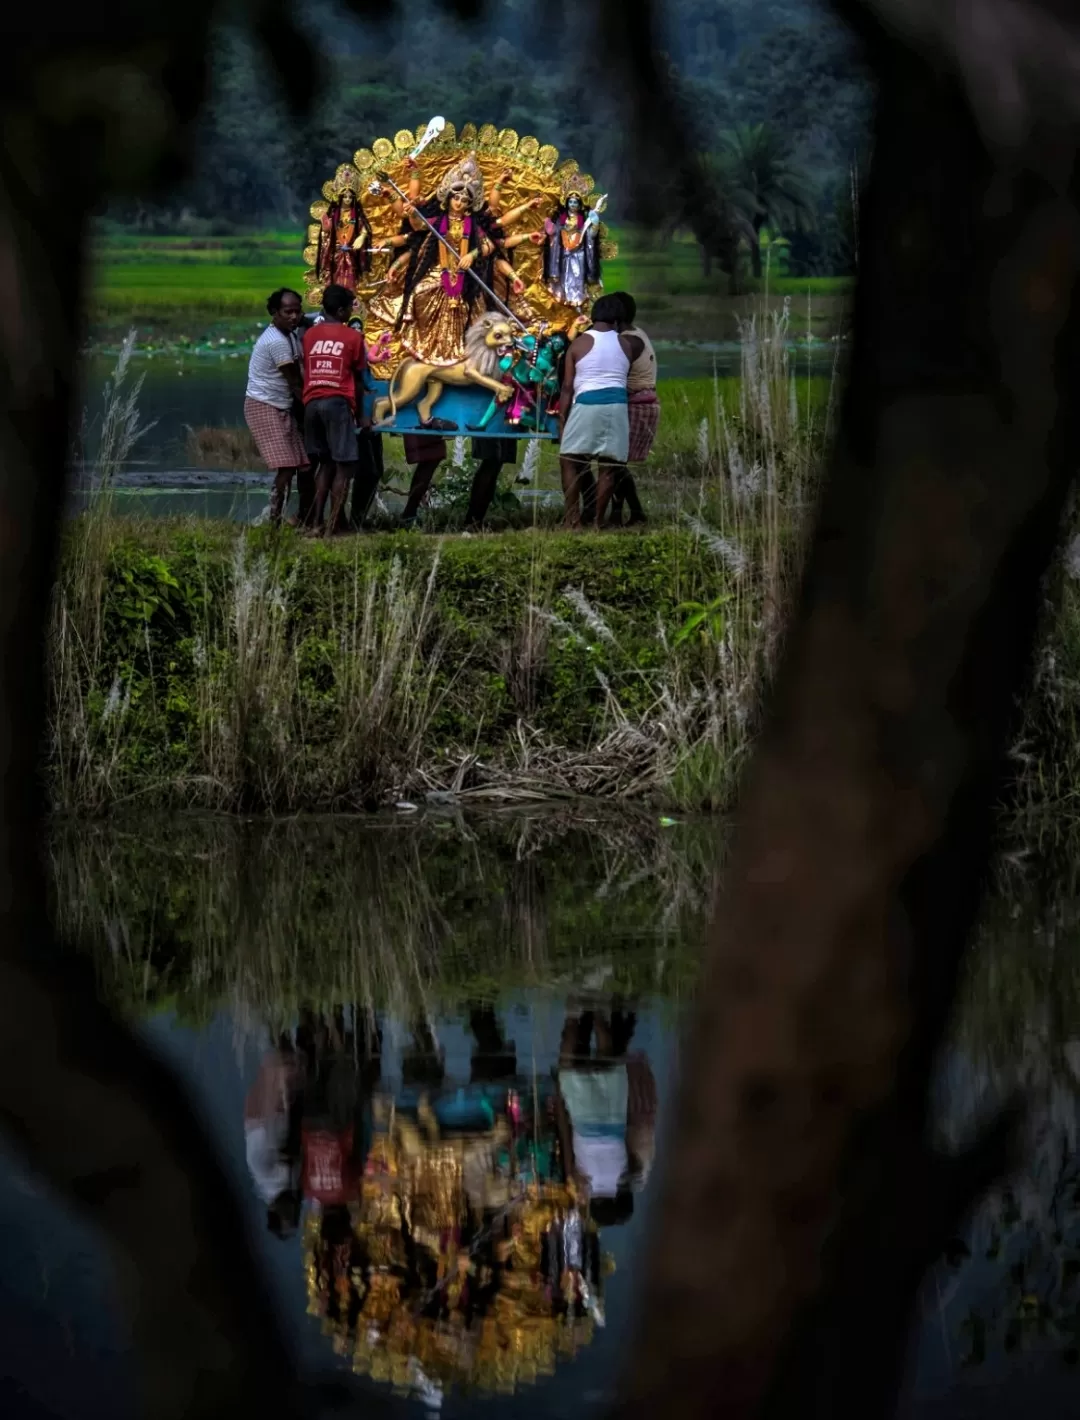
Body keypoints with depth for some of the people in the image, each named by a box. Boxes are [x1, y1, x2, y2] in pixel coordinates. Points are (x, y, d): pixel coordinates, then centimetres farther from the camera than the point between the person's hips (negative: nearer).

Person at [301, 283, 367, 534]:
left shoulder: (309, 334, 12)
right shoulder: (352, 337, 1)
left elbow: (305, 371, 15)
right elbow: (358, 380, 6)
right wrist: (359, 414, 14)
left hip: (311, 403, 5)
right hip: (337, 402, -5)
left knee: (326, 463, 14)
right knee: (345, 465, -1)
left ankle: (317, 521, 7)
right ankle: (333, 525, -9)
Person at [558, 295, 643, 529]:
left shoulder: (579, 343, 2)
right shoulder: (627, 344, 8)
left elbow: (567, 387, 0)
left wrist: (562, 419, 2)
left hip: (586, 404, -2)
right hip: (616, 405, 2)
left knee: (569, 461, 8)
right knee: (608, 467, 5)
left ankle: (573, 520, -1)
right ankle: (597, 522, 4)